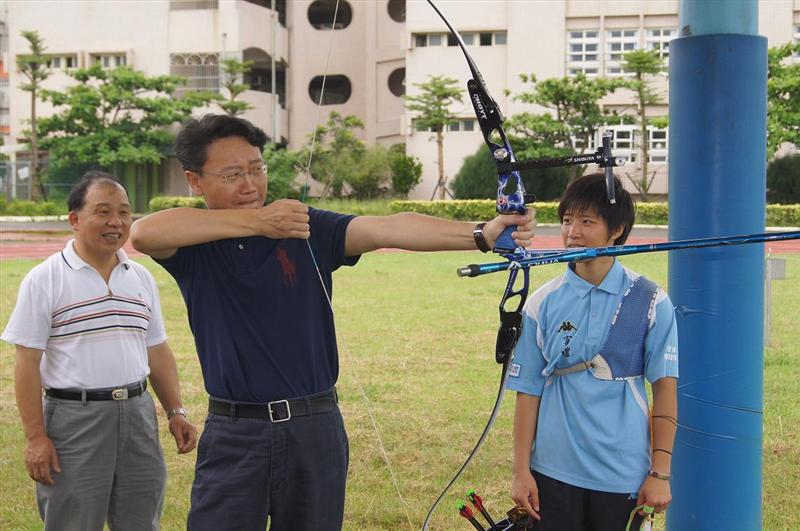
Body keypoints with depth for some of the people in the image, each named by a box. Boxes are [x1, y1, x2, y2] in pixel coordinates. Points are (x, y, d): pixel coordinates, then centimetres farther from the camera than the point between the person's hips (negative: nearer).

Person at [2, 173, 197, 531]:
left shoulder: (141, 279, 10)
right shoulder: (44, 280, -5)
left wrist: (175, 412, 8)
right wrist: (36, 437, -12)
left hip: (137, 414, 5)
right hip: (73, 418, -4)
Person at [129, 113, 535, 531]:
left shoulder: (308, 229, 0)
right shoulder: (193, 244, -1)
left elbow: (388, 229, -15)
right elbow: (143, 233, -23)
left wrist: (481, 233, -30)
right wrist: (256, 221, -23)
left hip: (315, 430, 1)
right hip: (234, 436, -1)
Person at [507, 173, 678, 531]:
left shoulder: (650, 302, -4)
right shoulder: (543, 303, -1)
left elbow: (665, 390, -2)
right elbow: (527, 391, 2)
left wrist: (660, 473, -4)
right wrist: (521, 470, 0)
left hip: (624, 476, -1)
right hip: (555, 472, 1)